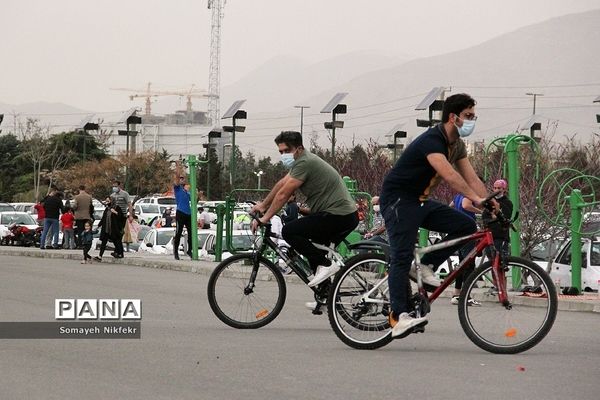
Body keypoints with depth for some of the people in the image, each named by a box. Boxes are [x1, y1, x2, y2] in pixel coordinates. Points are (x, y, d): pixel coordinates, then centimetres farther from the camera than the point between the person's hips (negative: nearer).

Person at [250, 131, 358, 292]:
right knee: (315, 251, 23)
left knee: (289, 231, -14)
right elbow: (282, 183, 28)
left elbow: (283, 194, -14)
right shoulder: (302, 160, 18)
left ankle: (325, 266, -13)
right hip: (348, 216, 11)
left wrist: (265, 218, -7)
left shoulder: (305, 163, -14)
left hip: (337, 216, -11)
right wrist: (263, 205, 34)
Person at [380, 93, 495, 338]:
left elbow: (472, 179, 4)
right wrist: (477, 199, -45)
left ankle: (425, 267, 2)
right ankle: (399, 318, -25)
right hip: (398, 200, -9)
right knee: (402, 256, -19)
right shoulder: (432, 140, -24)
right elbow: (448, 175, -38)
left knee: (467, 226, -4)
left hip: (420, 202, 9)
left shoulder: (457, 145, 7)